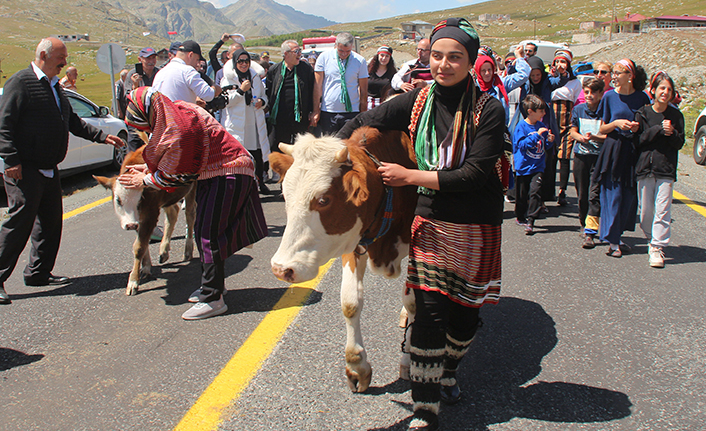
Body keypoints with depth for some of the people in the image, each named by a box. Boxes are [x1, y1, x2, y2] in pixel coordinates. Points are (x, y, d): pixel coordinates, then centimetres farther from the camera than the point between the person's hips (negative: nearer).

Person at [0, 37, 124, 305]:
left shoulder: (55, 87, 19)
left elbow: (72, 122, 25)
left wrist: (102, 137, 17)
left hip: (49, 170, 9)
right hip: (25, 170, -9)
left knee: (51, 222, 12)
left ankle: (38, 273, 24)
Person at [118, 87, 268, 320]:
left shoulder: (179, 130, -27)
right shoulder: (176, 112, 3)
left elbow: (173, 175, -15)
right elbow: (173, 157, 20)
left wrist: (144, 181, -1)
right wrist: (148, 168, 12)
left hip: (228, 175, -10)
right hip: (213, 173, 10)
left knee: (210, 234, -9)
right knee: (202, 231, 14)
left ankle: (212, 298, -3)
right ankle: (211, 285, 28)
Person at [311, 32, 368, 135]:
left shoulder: (360, 61, 2)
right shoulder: (324, 57, 1)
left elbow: (363, 90, 5)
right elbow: (317, 86, 3)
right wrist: (316, 111, -1)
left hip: (351, 111, 0)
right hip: (327, 112, 0)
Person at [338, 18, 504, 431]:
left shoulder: (489, 110, -12)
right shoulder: (419, 101, -2)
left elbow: (475, 174, -19)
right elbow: (363, 122, 8)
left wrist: (409, 176, -19)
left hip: (477, 227, -1)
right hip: (431, 221, 1)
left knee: (466, 311, 11)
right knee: (429, 312, -4)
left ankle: (448, 371, 42)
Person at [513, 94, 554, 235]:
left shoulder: (542, 126, 9)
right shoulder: (521, 126, -7)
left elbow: (545, 147, 17)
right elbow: (522, 144, -18)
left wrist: (549, 141, -4)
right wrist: (537, 135, -20)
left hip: (538, 167, 3)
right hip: (524, 166, -3)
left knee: (535, 191, -12)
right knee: (522, 195, 7)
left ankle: (530, 221, -11)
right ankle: (521, 217, 29)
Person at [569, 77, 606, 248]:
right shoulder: (578, 110, 6)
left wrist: (594, 137, -21)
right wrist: (581, 138, -9)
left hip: (600, 157, -3)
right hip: (581, 155, 4)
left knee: (595, 193, -11)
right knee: (582, 194, 11)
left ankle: (590, 232, -13)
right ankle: (584, 224, 30)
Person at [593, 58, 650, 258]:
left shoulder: (641, 97, 3)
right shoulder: (609, 96, 1)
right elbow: (602, 129, 5)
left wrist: (638, 127, -9)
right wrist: (616, 123, -14)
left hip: (633, 151, 2)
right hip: (613, 150, -2)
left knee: (629, 196, 4)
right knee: (613, 195, -3)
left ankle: (617, 235, 19)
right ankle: (612, 241, 4)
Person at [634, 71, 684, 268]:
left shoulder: (675, 115, 6)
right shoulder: (642, 113, 4)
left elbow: (680, 143, 6)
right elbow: (638, 140, -4)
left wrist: (672, 133, -14)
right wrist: (659, 129, -14)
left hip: (666, 169, 0)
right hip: (645, 166, 0)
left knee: (662, 209, -6)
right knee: (645, 209, 5)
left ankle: (658, 247, -2)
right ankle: (651, 238, 27)